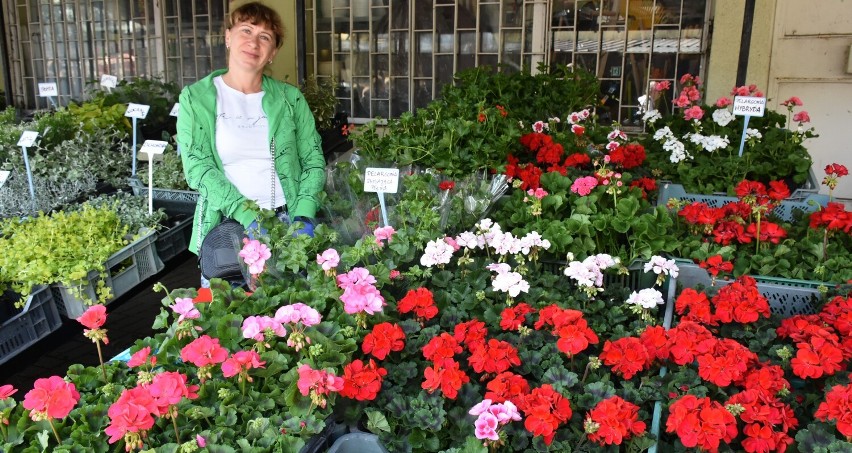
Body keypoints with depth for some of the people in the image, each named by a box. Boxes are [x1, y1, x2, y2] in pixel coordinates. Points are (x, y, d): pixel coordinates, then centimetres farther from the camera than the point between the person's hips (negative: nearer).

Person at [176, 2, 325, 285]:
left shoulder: (290, 99, 6)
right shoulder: (196, 98, 1)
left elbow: (313, 161, 5)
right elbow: (198, 167, -7)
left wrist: (304, 215, -12)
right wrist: (247, 215, -20)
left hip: (286, 223, 1)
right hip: (225, 227, -1)